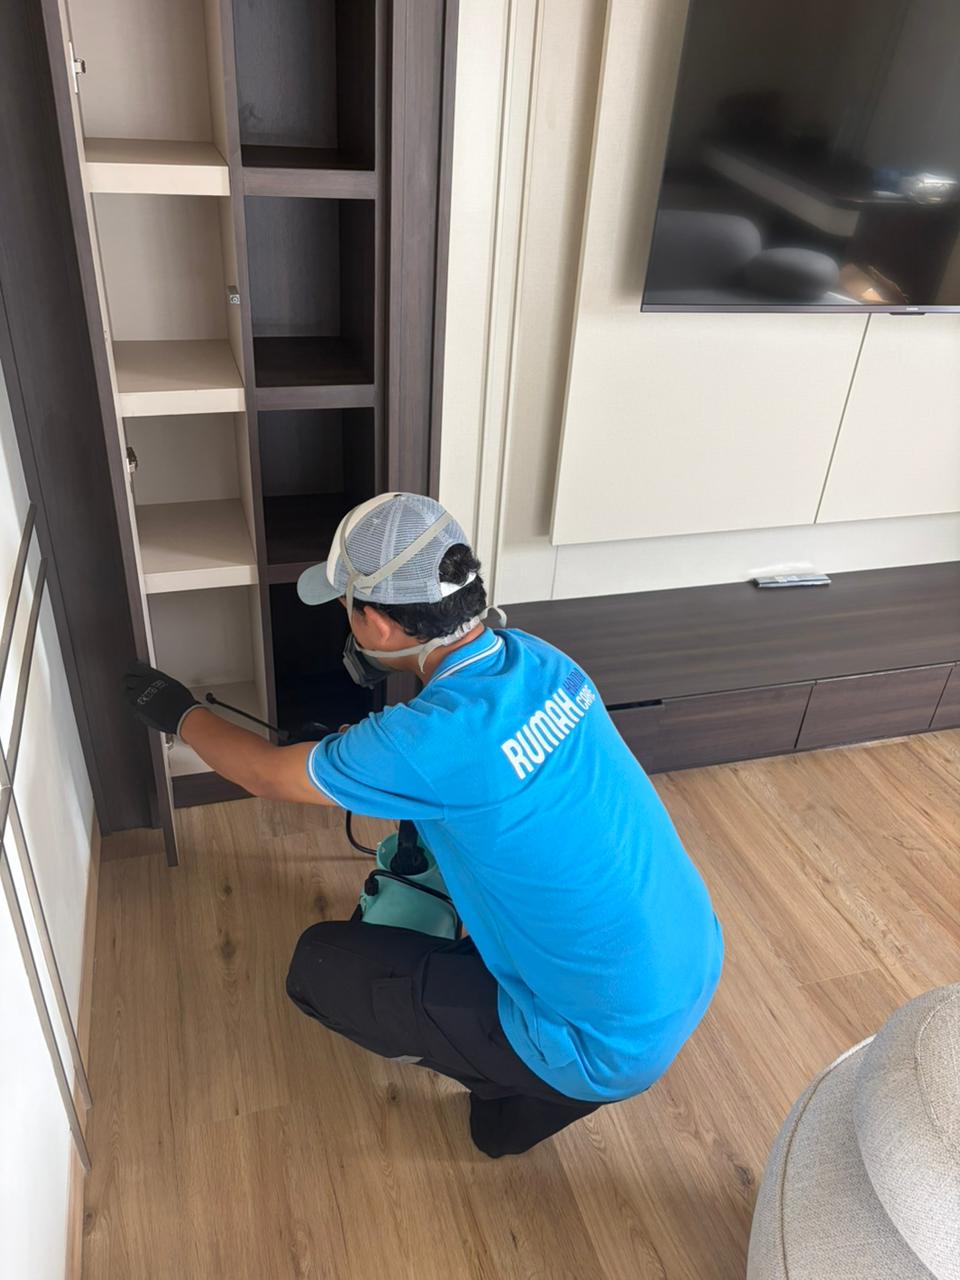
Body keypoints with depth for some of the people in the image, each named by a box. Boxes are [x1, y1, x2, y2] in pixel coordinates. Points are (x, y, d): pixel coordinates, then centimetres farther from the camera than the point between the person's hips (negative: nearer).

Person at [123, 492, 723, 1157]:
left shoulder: (434, 739, -28)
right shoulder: (540, 659, -6)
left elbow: (268, 773, -8)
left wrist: (181, 713, 11)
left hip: (619, 1046, -7)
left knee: (320, 965, 0)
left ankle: (521, 1095, 12)